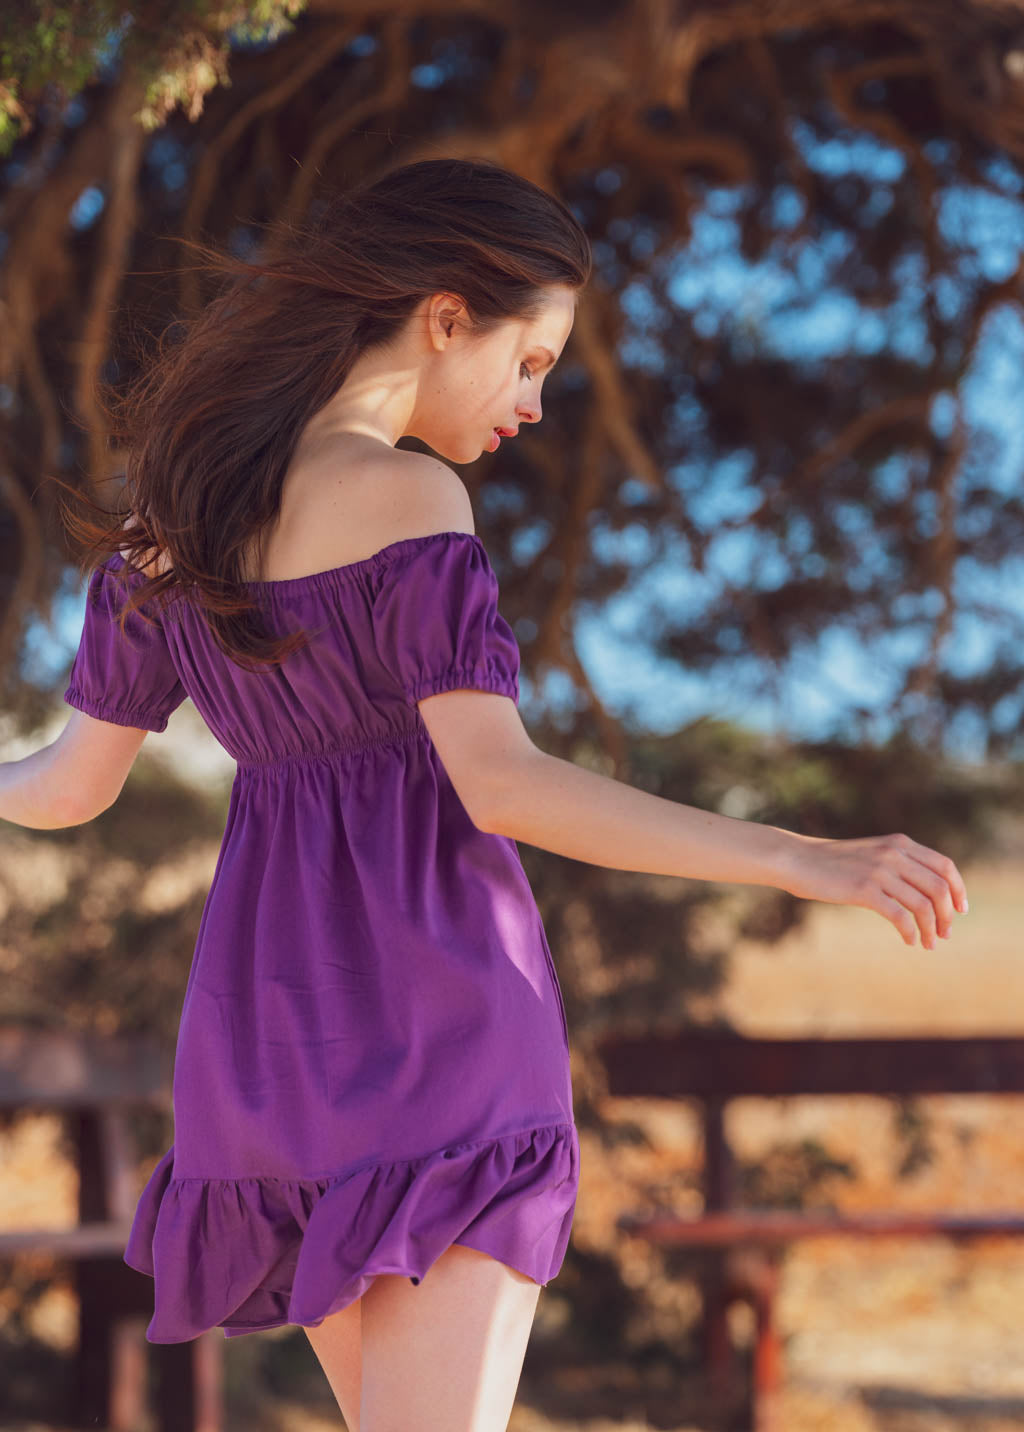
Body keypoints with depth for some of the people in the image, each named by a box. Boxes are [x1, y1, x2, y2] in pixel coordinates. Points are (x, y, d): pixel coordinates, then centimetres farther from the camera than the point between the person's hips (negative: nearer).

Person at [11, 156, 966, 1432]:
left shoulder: (171, 514, 9)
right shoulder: (404, 495, -12)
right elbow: (497, 785, -20)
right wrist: (805, 862, -24)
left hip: (266, 1029, 8)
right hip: (433, 1024, -8)